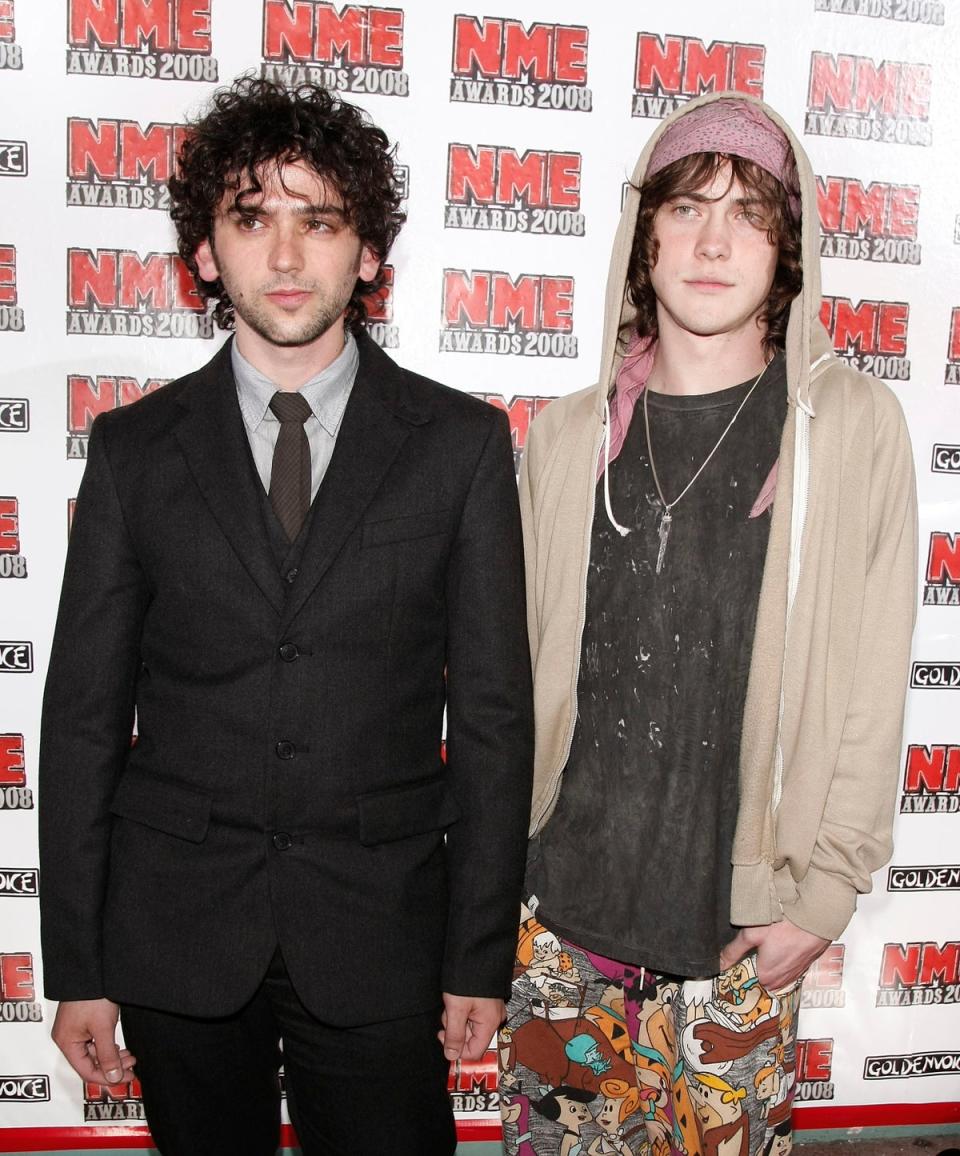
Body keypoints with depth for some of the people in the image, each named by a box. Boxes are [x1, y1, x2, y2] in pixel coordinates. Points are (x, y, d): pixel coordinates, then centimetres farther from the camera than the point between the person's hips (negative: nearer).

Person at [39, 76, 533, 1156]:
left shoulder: (461, 440, -2)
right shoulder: (132, 447, 1)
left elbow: (492, 711, -2)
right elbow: (85, 712, 2)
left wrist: (482, 954, -2)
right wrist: (75, 966, 1)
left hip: (378, 935, -1)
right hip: (173, 935, 1)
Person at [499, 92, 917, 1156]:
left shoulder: (853, 426, -6)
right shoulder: (569, 437, 1)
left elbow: (871, 687, -5)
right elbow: (512, 670, 6)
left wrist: (826, 890, -6)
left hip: (742, 934, -2)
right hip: (560, 905, 2)